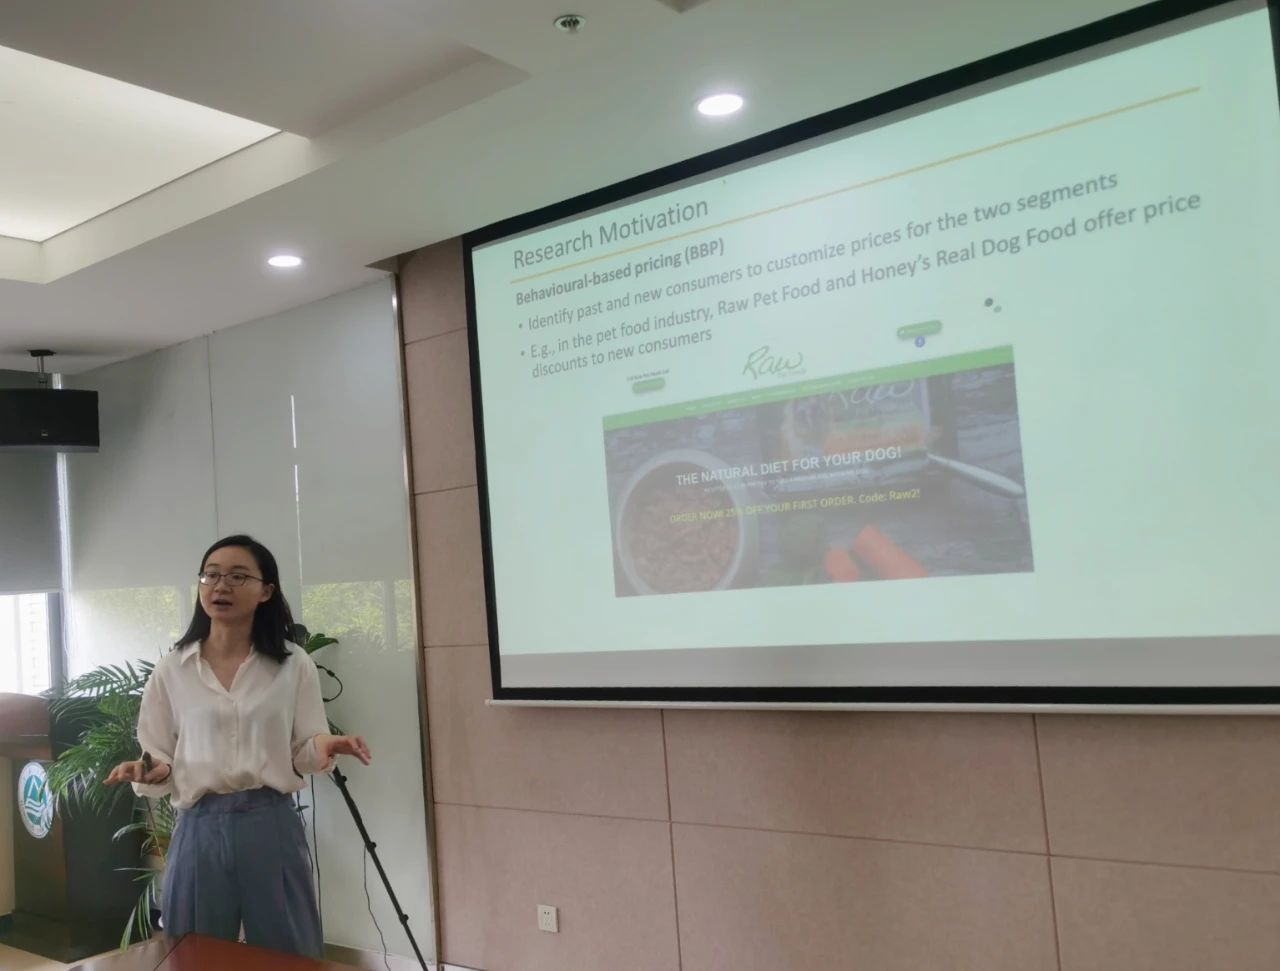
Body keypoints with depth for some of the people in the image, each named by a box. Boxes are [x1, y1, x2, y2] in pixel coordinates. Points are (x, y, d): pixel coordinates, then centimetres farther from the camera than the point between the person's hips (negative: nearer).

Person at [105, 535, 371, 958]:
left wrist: (321, 745, -18)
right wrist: (148, 773, -15)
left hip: (271, 826, 0)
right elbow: (161, 761, 7)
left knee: (289, 958, 10)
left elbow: (302, 753, 3)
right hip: (200, 829, 1)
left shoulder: (294, 664, 1)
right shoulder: (171, 670, 3)